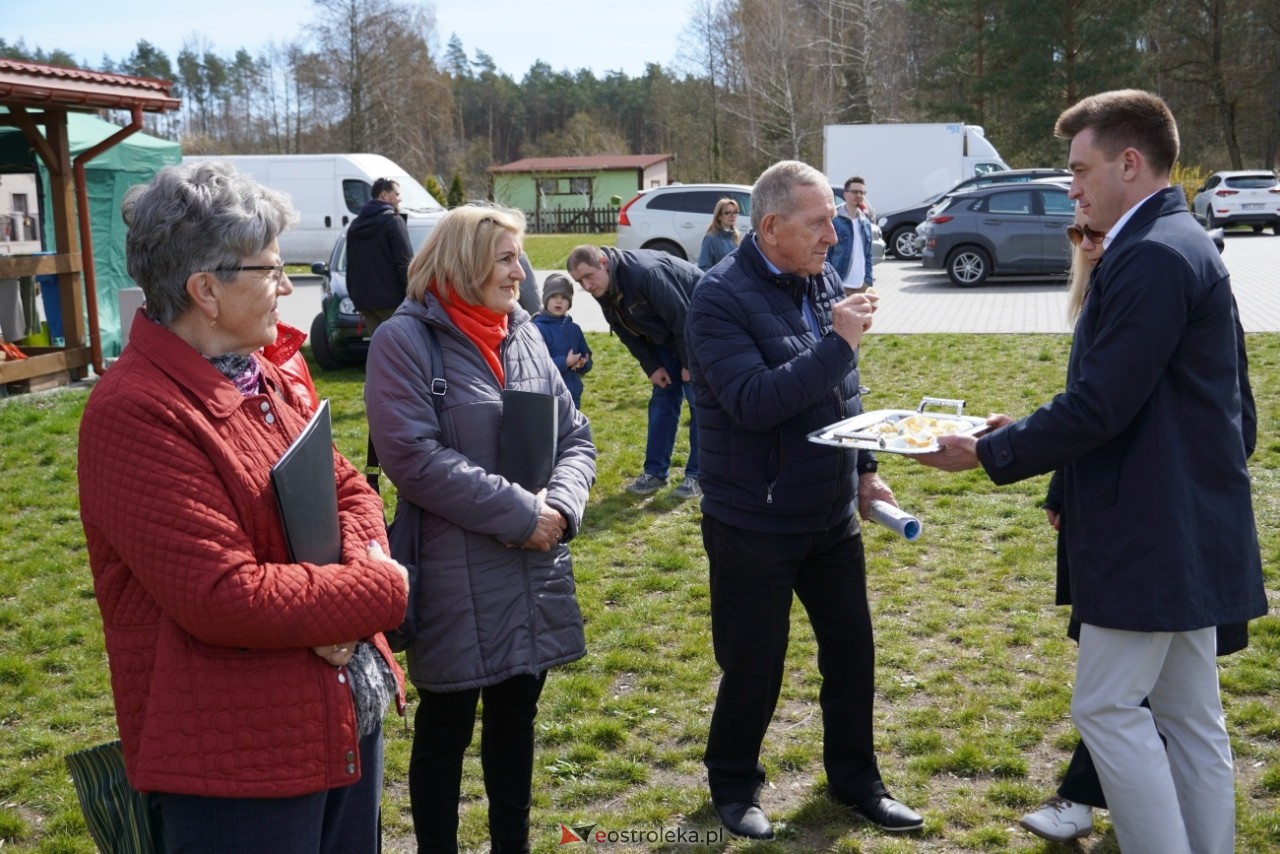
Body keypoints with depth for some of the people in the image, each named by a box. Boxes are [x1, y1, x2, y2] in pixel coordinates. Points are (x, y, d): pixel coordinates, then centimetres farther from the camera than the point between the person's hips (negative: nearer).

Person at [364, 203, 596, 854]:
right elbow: (411, 456, -20)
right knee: (446, 722, 9)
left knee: (516, 712, 18)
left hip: (535, 569, 6)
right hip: (455, 575, -6)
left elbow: (576, 439, 8)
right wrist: (519, 512, -19)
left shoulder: (525, 336, 8)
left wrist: (559, 507, -12)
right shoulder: (406, 339, -11)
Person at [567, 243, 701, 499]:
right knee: (661, 401, 7)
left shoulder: (646, 273, -35)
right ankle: (655, 471, 13)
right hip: (666, 338, 8)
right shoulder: (605, 291, -8)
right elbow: (629, 334, 4)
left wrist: (689, 364, -20)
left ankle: (697, 475, 0)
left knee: (699, 402, -7)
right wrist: (651, 367, -3)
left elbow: (683, 317, -29)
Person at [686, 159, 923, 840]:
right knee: (754, 664, 7)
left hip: (833, 515, 7)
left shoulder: (825, 281, 4)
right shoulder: (722, 297, -17)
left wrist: (864, 469, 14)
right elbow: (753, 402, -28)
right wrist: (837, 341, -27)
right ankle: (732, 784, 31)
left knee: (851, 649, 14)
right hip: (754, 524, -6)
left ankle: (856, 779, 34)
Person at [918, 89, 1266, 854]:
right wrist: (1022, 434, 12)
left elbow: (1099, 407, -23)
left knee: (1108, 706, -1)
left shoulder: (1151, 256, -19)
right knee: (1189, 715, 15)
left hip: (1152, 531, -10)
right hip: (1187, 524, 10)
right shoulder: (1180, 244, 14)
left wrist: (992, 453, -11)